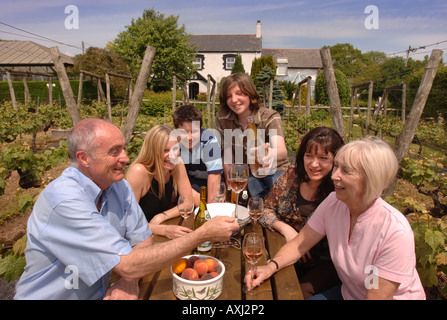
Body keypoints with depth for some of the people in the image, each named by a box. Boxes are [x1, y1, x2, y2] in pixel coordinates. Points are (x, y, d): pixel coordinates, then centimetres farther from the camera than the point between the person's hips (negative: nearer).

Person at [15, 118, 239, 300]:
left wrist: (130, 281, -18)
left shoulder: (118, 185, -4)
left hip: (98, 293, 5)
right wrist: (203, 234, -27)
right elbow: (128, 266, -27)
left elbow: (142, 239, 1)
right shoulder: (64, 199, -25)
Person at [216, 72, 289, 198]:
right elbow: (228, 156, -5)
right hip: (246, 174, 1)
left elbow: (282, 150, -37)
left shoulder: (270, 117, -18)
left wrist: (271, 154, -61)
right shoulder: (222, 119, -9)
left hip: (274, 171, -1)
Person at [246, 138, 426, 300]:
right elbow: (299, 244, -4)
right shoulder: (333, 202, -13)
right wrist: (271, 267, -21)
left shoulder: (395, 232, -27)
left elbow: (377, 296, -22)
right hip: (347, 293, 5)